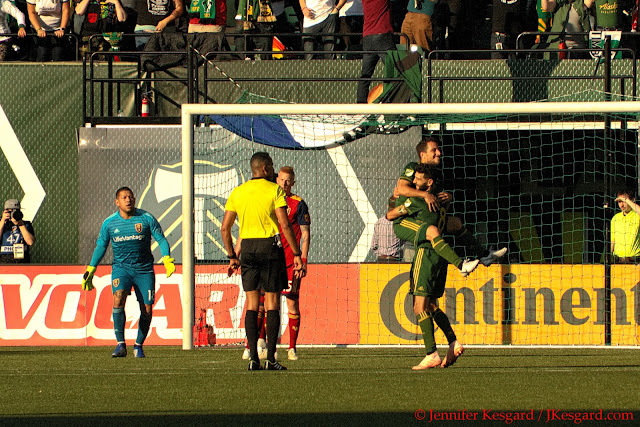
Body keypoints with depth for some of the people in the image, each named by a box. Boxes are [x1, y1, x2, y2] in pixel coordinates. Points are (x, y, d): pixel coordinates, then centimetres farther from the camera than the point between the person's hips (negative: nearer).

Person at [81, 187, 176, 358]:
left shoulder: (146, 219, -4)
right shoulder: (109, 223, 1)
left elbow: (161, 239, 0)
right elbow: (101, 246, 13)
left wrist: (167, 258, -17)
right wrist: (90, 270, 11)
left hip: (144, 269, 0)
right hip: (121, 267, 0)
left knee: (146, 310, -3)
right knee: (118, 299, -25)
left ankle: (138, 345, 20)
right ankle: (120, 345, -21)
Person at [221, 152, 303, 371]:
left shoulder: (238, 192, 9)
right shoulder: (275, 190, -4)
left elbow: (225, 228, 8)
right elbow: (285, 225, -11)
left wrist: (232, 257, 16)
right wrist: (297, 254, -8)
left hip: (247, 246, 4)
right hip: (270, 246, -4)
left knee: (251, 303, 6)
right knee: (272, 302, 0)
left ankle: (253, 358, 0)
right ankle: (271, 358, -4)